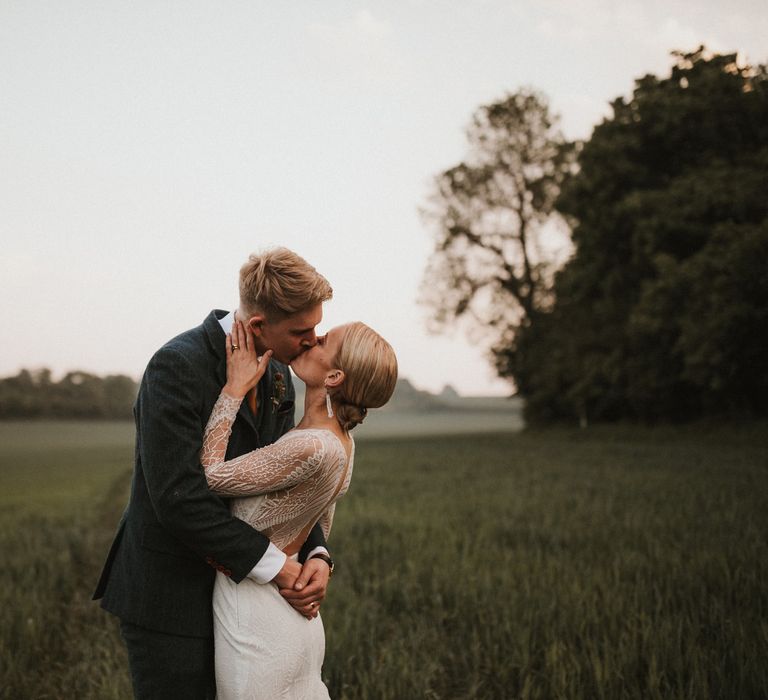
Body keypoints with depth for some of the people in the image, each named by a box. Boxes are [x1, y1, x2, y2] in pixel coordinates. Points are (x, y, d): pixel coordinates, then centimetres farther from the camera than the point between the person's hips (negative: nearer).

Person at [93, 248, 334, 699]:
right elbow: (179, 497, -26)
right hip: (169, 593, -7)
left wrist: (316, 553, -9)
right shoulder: (178, 366, -21)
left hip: (232, 585, 7)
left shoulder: (277, 376, 4)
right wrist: (274, 565, -22)